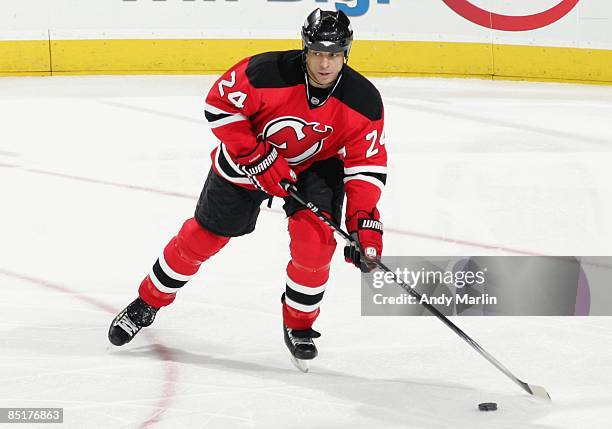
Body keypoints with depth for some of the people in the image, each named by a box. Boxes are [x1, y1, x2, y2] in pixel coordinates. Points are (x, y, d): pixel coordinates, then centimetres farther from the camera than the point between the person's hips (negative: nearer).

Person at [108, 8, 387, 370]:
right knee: (204, 236, 7)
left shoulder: (364, 103, -26)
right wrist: (255, 157, -25)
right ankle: (149, 302, 29)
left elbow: (367, 165, -20)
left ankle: (300, 325, 4)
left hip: (316, 165, 1)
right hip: (248, 158, -1)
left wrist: (365, 220, -31)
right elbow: (219, 103, -21)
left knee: (315, 239, -20)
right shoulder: (266, 73, -33)